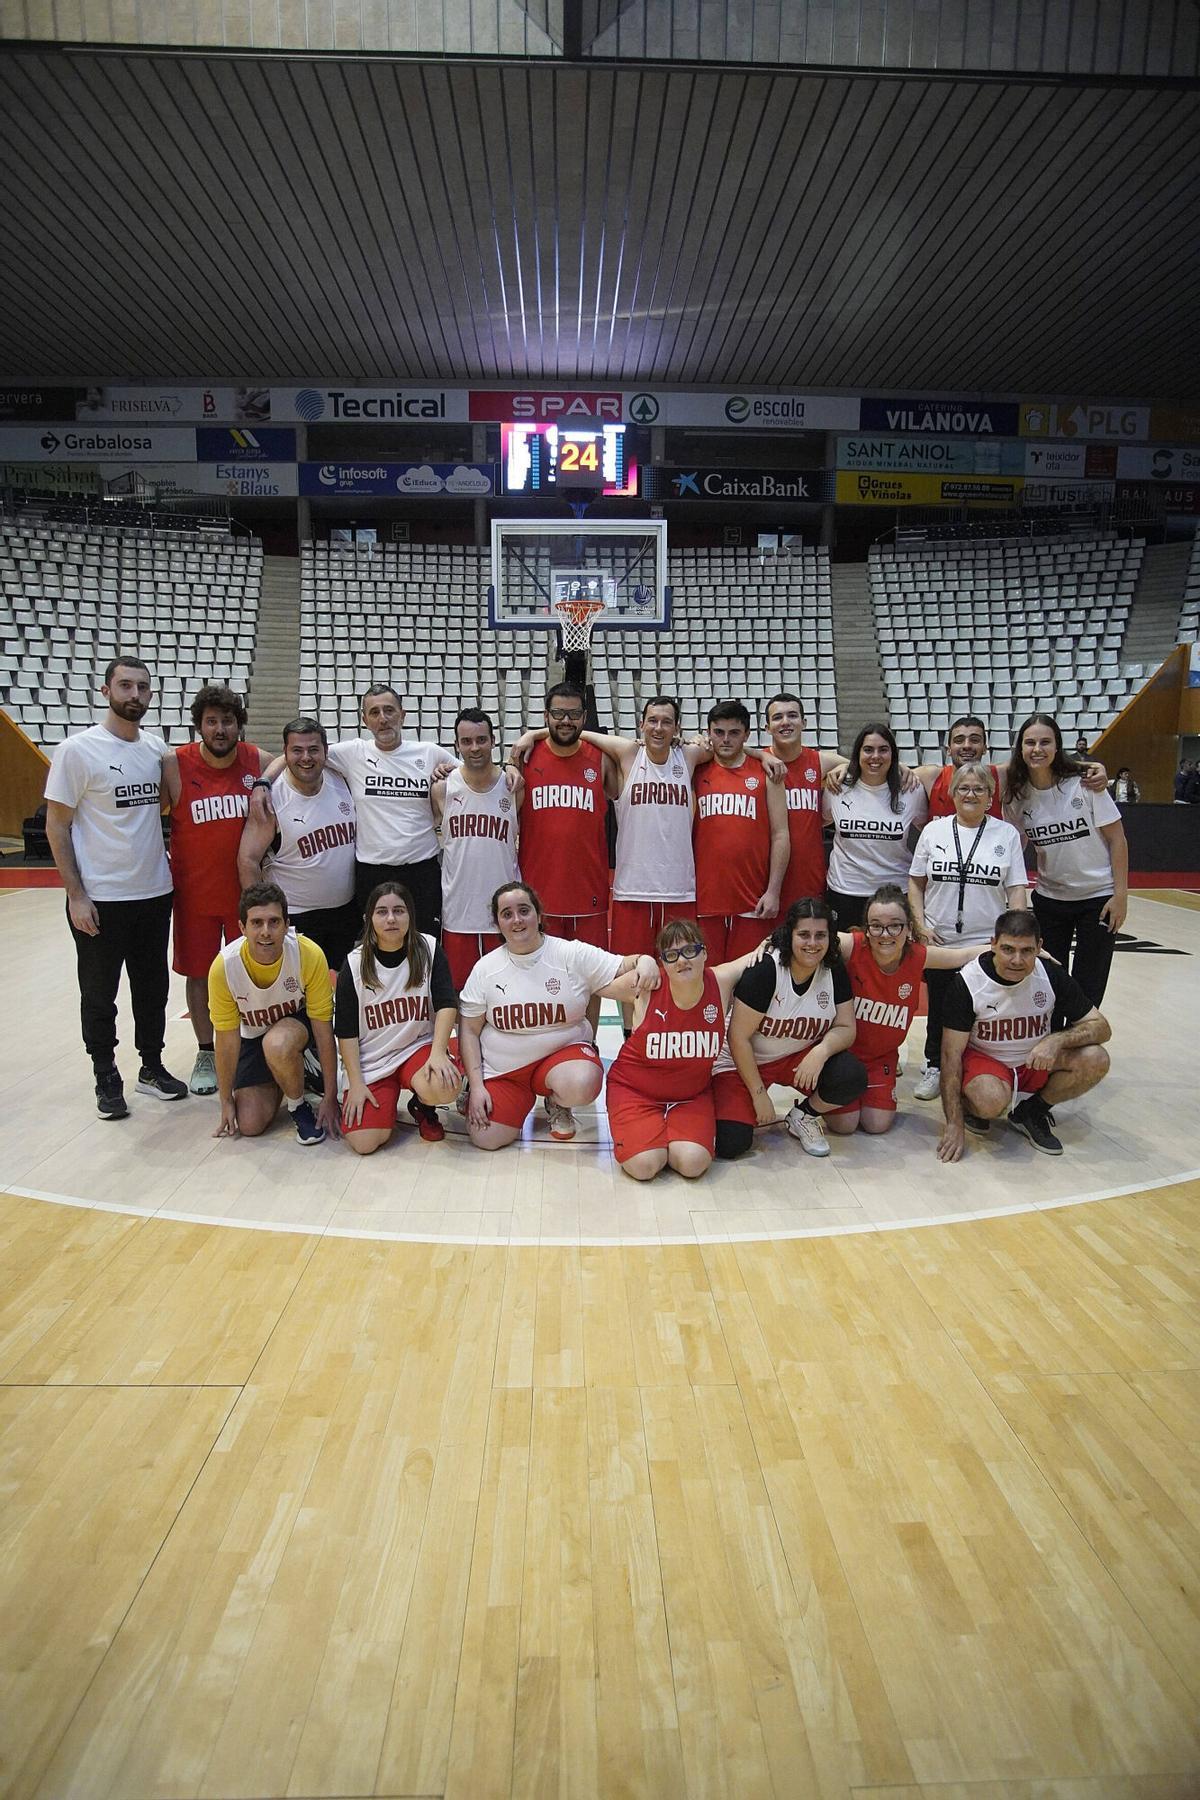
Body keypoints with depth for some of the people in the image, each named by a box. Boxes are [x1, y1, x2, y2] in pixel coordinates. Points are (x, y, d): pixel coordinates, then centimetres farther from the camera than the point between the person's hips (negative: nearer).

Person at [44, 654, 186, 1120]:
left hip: (155, 892, 5)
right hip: (100, 899, -5)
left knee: (153, 987, 15)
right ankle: (106, 1079, 23)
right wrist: (76, 895, -13)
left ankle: (152, 1067, 31)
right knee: (99, 994, 8)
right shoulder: (77, 750, -10)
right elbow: (57, 825, -9)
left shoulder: (156, 748, 4)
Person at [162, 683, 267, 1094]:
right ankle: (206, 1054, 27)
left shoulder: (259, 763, -5)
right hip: (194, 891, -1)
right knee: (198, 973, 10)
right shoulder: (174, 766, -10)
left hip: (247, 888, 1)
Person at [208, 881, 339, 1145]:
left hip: (299, 1023, -2)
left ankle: (300, 1105, -8)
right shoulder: (224, 966, -26)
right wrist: (226, 1101, -7)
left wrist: (330, 1096, -18)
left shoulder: (310, 954, -30)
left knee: (277, 1044, -38)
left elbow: (322, 1027, -21)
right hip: (253, 1035, 2)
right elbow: (227, 1037, -14)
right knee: (250, 1125, -7)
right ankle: (288, 1078, 23)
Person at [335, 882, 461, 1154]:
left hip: (419, 1046, 0)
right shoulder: (355, 964, -3)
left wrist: (438, 1053, -24)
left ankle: (423, 1106, 4)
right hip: (371, 1061, 0)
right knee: (363, 1142, -18)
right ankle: (386, 1101, 17)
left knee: (445, 1087, -35)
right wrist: (356, 1083, -6)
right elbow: (346, 1031, 0)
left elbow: (446, 1004, -9)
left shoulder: (429, 949, -3)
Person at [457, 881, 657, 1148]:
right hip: (501, 1069, 2)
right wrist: (476, 1085, -5)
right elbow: (469, 1029, 3)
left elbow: (623, 982, -11)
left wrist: (644, 962, -35)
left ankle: (557, 1103, 4)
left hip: (563, 1052, -2)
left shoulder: (573, 954, -7)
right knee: (486, 1139, -15)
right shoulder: (485, 968, -1)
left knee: (581, 1085, -35)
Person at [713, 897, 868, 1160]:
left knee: (853, 1077, -24)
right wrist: (759, 1094, -17)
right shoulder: (764, 970, -24)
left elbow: (845, 1028, -5)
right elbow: (739, 1037, -21)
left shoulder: (834, 971, -8)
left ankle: (804, 1116, 6)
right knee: (731, 1143, -21)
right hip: (743, 1061, -4)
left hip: (800, 1057, 5)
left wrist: (821, 1051, -28)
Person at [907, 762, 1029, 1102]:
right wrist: (921, 923, -4)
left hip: (988, 943, -1)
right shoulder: (934, 830, 3)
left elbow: (1017, 889, 0)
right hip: (939, 941, 1)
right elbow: (916, 882, 7)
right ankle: (934, 1067, 29)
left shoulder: (1007, 833, 1)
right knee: (939, 1009, 11)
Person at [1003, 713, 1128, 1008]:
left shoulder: (1084, 784, -14)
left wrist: (1121, 894, -12)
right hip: (1050, 899, 3)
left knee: (1087, 990, 1)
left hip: (1098, 897, -3)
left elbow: (1117, 839, -9)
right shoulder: (1017, 795, -5)